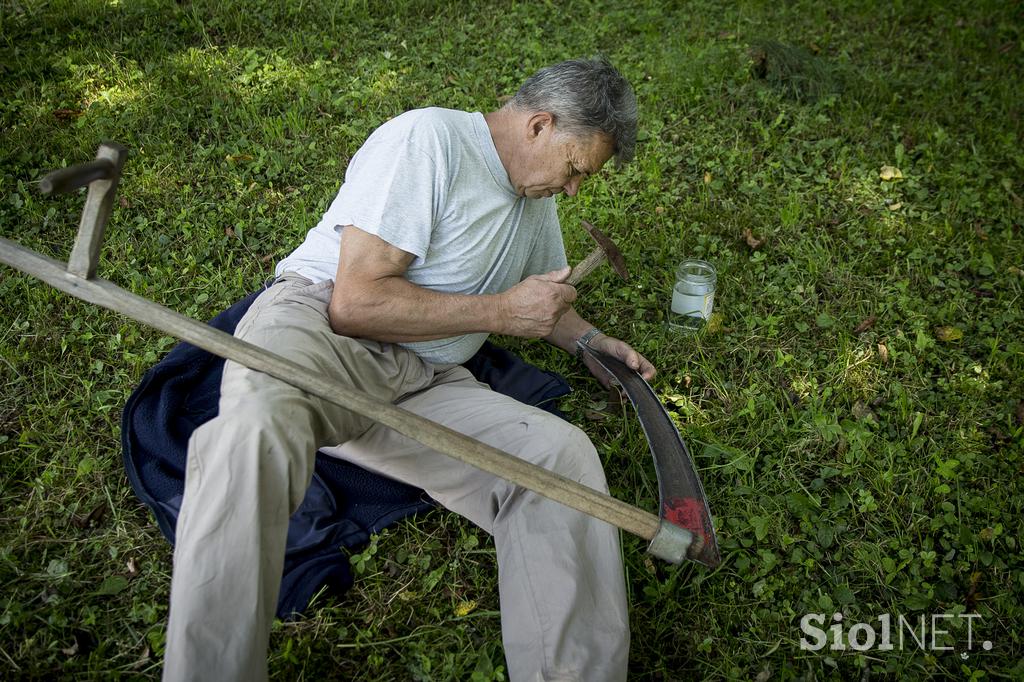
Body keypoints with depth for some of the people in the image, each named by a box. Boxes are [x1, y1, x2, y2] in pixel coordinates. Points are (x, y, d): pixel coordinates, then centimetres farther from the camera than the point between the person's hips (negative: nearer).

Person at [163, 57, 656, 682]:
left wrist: (590, 340, 20)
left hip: (425, 384, 7)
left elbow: (540, 298, 39)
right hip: (317, 327, -6)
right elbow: (356, 301, -16)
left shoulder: (535, 195, 22)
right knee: (258, 429, -42)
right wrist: (500, 311, -10)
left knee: (566, 454, -19)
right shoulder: (429, 139, -7)